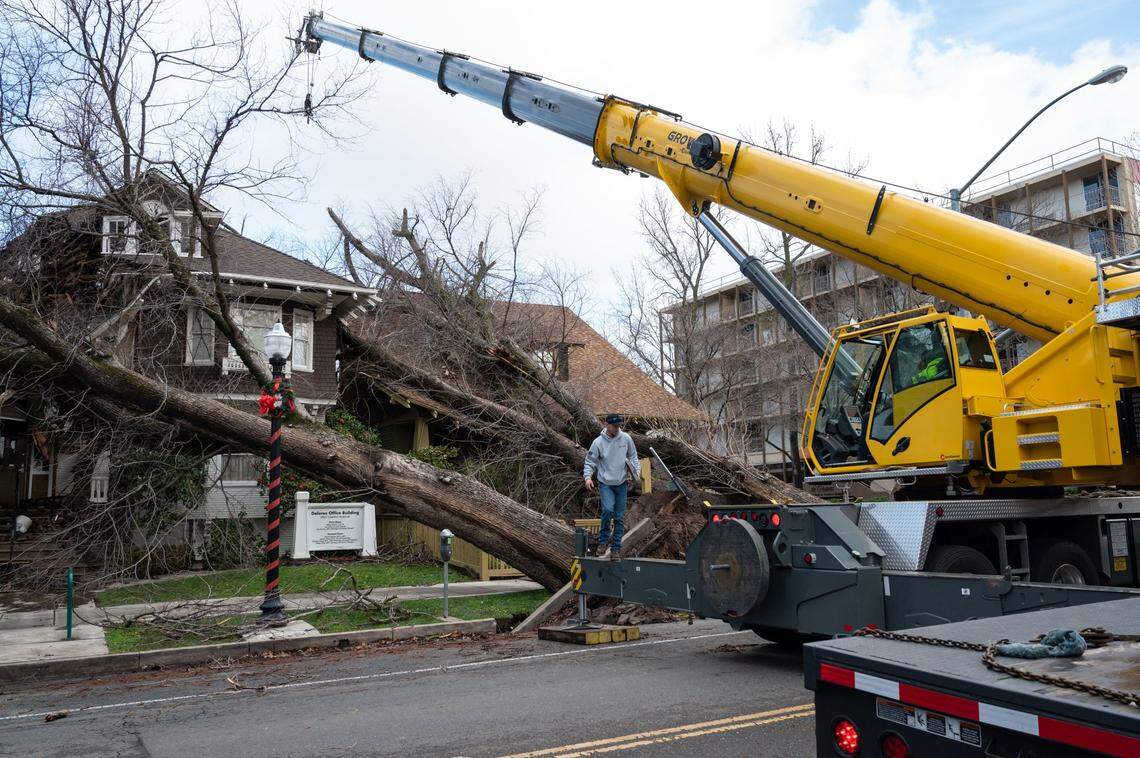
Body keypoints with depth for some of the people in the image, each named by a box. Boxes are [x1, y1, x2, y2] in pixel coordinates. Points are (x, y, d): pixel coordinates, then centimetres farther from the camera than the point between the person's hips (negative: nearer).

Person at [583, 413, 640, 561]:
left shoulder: (626, 439, -2)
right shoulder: (598, 442, -9)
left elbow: (633, 456, 13)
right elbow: (590, 462, -3)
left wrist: (637, 470, 0)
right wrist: (588, 477, -17)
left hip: (622, 484, 3)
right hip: (605, 483, -3)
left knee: (619, 518, 4)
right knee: (608, 509, -24)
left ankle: (616, 548, 14)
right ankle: (603, 541, -4)